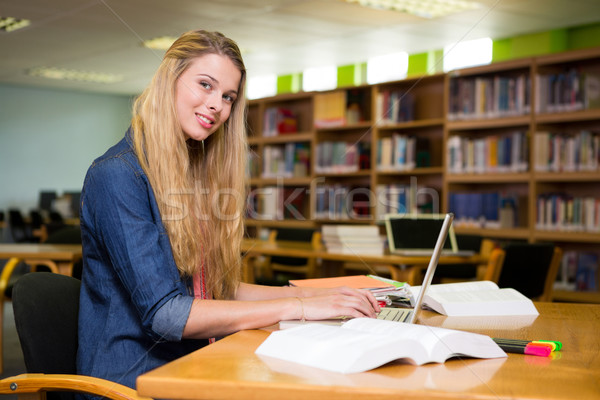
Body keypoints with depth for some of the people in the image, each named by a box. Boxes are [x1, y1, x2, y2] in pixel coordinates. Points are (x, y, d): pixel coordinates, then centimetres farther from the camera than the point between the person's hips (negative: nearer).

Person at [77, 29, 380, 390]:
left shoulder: (197, 173, 14)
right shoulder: (116, 176, -12)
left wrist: (311, 295, 2)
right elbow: (163, 313, -19)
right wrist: (297, 307, -20)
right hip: (133, 378, -7)